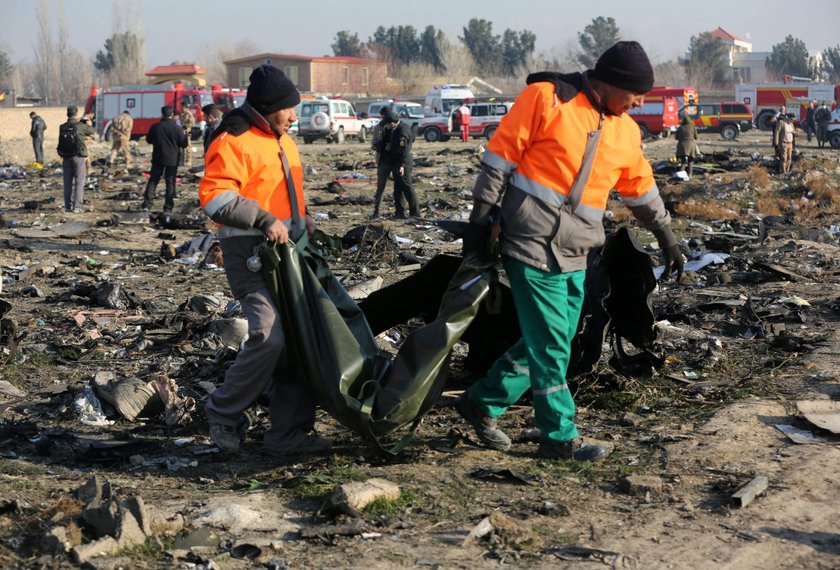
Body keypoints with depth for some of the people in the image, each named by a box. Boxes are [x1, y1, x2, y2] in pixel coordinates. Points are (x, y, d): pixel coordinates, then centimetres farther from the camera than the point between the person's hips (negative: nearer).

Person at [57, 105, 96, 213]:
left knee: (68, 183, 10)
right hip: (78, 157, -4)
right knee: (79, 182, 0)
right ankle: (77, 206, -5)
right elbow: (93, 132, 9)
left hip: (66, 158, 4)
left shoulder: (62, 128, 2)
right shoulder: (81, 126, -9)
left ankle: (68, 206, 10)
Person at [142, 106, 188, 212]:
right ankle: (168, 208, 3)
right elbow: (184, 144, -6)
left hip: (157, 159, 2)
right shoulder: (177, 128, -12)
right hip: (172, 159, -2)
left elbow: (148, 140, 8)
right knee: (170, 183, 5)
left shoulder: (155, 127, -6)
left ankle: (147, 204, 2)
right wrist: (184, 135, 12)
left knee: (153, 180, 10)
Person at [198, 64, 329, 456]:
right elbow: (214, 196, -22)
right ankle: (223, 414, 2)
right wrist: (265, 221, -25)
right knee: (269, 336, -20)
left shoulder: (283, 141, 19)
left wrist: (302, 218, 14)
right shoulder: (234, 142, -12)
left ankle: (290, 431, 14)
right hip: (250, 252, -9)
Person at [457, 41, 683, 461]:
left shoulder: (626, 132, 12)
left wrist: (666, 237, 32)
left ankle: (482, 403, 27)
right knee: (550, 346, -4)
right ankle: (559, 438, 7)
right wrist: (480, 220, -8)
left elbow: (642, 189, 26)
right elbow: (499, 157, -7)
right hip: (533, 244, -7)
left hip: (575, 255, 7)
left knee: (549, 343, 11)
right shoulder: (546, 99, -8)